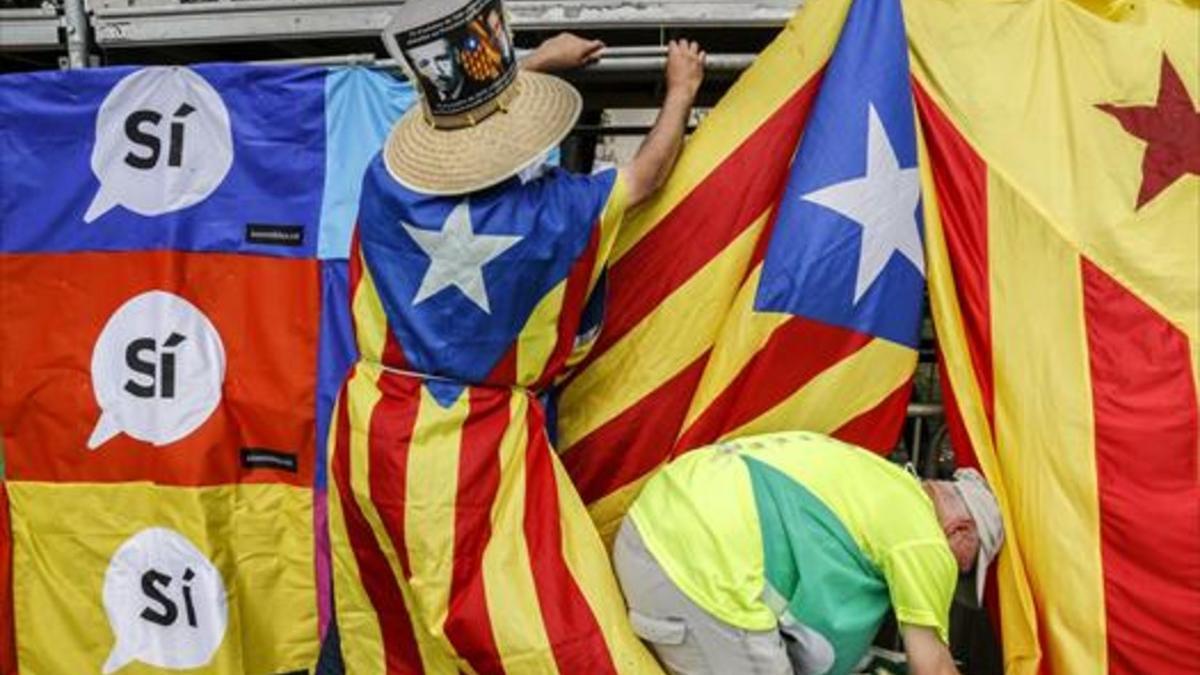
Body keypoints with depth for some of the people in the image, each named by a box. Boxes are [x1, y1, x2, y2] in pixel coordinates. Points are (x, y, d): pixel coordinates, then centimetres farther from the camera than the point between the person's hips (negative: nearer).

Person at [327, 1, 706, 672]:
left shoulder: (387, 182, -6)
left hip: (374, 431, 5)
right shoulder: (552, 213, -14)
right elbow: (649, 172, 6)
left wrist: (538, 61, 31)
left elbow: (460, 113, 17)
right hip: (476, 448, -4)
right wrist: (682, 91, 24)